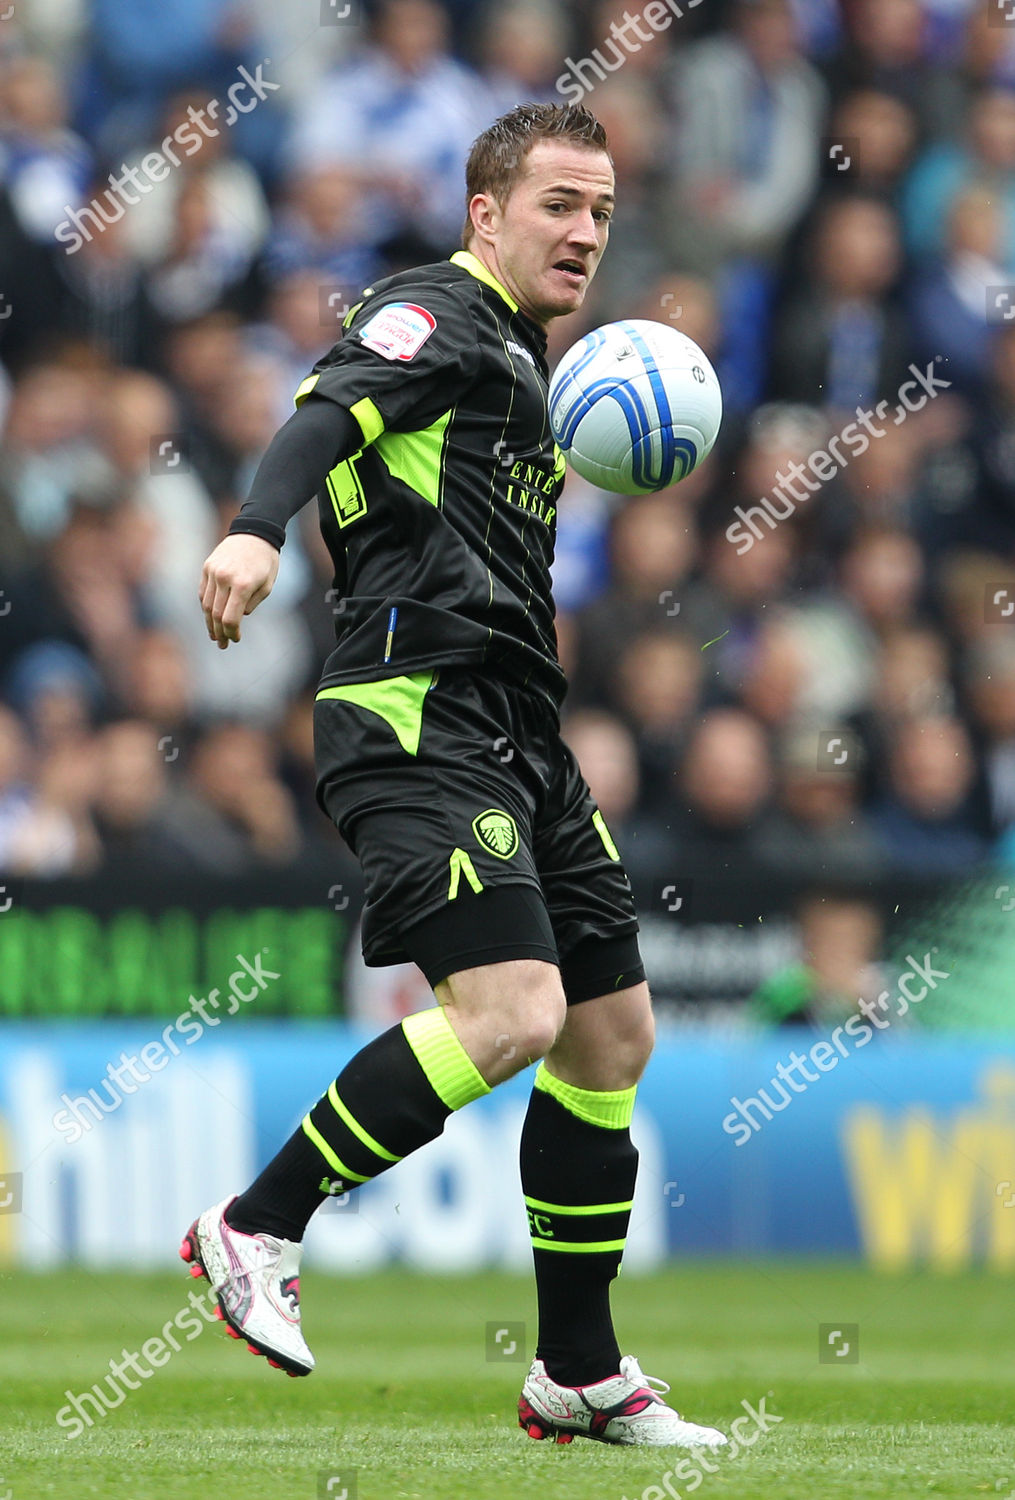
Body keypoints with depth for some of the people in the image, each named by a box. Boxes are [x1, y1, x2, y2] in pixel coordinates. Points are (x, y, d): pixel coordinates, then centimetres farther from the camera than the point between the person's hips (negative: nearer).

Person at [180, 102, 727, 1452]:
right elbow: (333, 409, -24)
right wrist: (258, 527, -42)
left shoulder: (517, 359, 25)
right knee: (513, 1013, -24)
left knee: (613, 1031, 9)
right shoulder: (435, 317, -3)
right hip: (418, 718, -10)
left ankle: (581, 1377, 18)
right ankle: (255, 1231, -11)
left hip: (513, 736, 10)